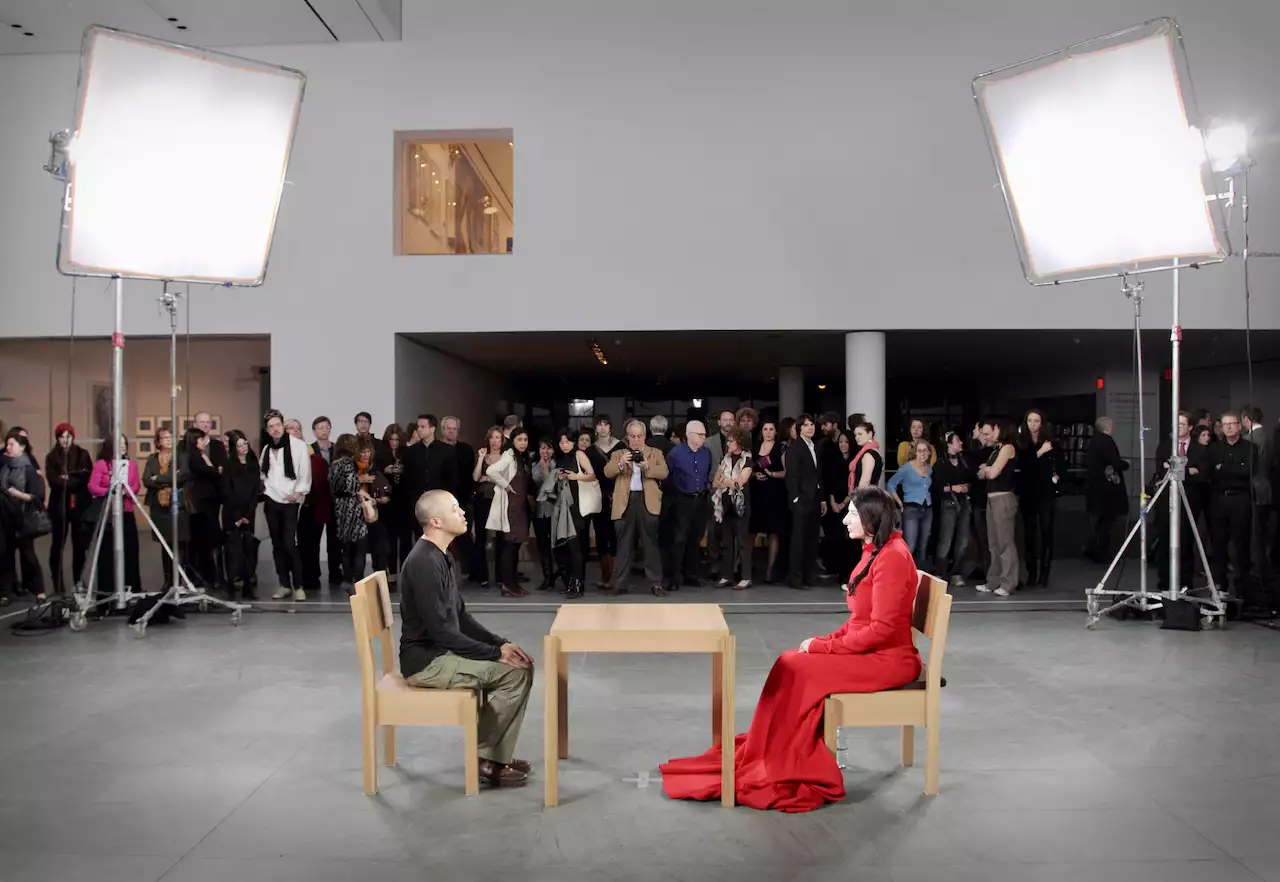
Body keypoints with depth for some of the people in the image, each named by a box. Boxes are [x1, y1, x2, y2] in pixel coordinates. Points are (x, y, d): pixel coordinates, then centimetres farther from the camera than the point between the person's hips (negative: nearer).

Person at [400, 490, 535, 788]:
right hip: (426, 660, -10)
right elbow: (441, 630, -25)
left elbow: (460, 616, 14)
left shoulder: (438, 557, 10)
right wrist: (495, 652, -18)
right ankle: (484, 758, -2)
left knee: (521, 665, 4)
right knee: (514, 672, -16)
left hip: (438, 652, 10)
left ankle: (497, 755, 11)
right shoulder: (424, 563, -22)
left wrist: (500, 642, 2)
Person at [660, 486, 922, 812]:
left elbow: (881, 629, -22)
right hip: (867, 649, 9)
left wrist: (825, 646, -16)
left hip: (887, 659, -9)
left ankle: (786, 772, -7)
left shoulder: (892, 556, -19)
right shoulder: (876, 551, 12)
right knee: (792, 664, -6)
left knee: (800, 671, -18)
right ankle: (767, 761, -4)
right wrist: (827, 640, 2)